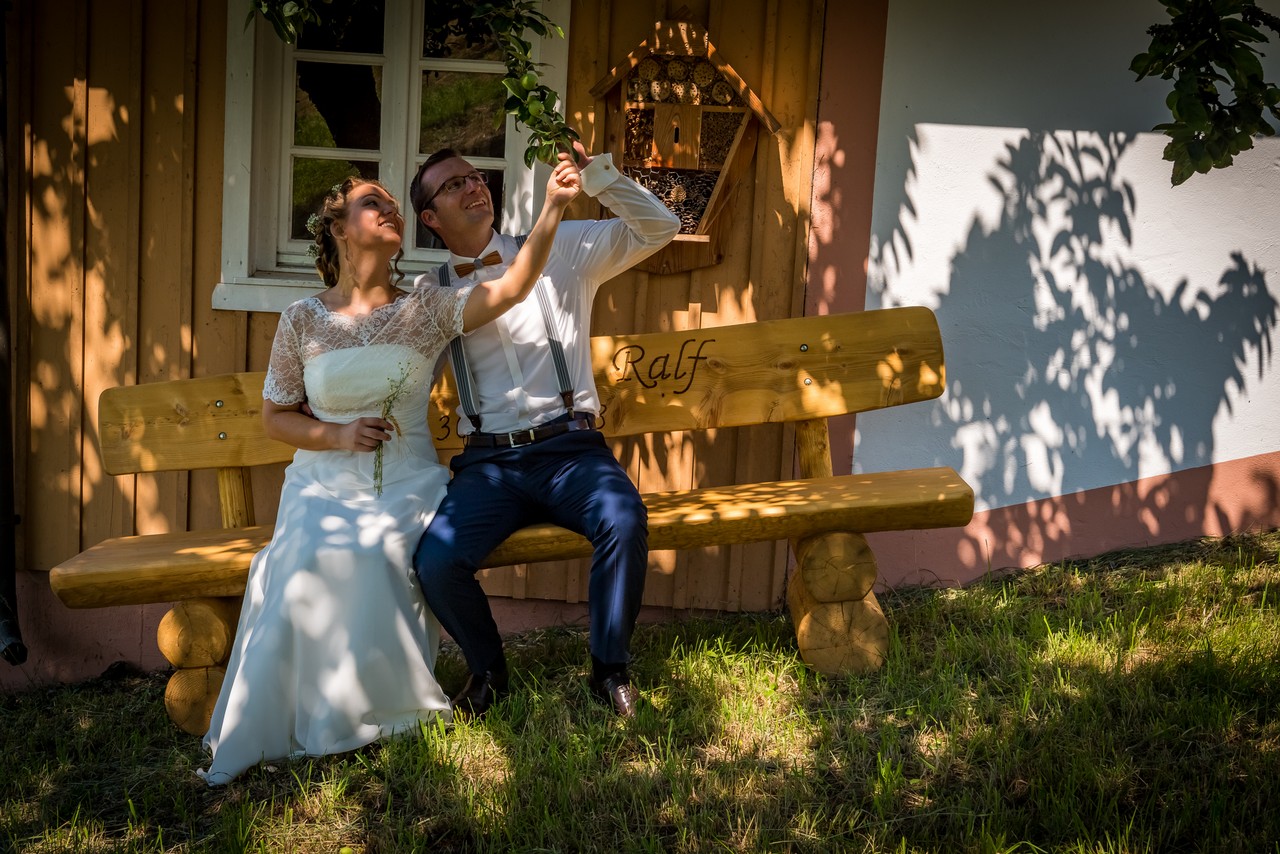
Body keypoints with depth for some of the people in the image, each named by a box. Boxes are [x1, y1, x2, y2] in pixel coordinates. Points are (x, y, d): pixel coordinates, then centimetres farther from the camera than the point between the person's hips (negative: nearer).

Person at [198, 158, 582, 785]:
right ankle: (280, 728, -13)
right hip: (324, 486, 0)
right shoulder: (304, 320, 4)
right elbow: (275, 418, 11)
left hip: (408, 485, 0)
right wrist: (339, 435, -8)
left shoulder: (426, 311, 4)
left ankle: (381, 709, -11)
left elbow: (512, 288, -11)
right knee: (313, 565, -30)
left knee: (377, 558, -31)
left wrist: (552, 208, -22)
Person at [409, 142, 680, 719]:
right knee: (435, 562, -26)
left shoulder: (561, 249, 10)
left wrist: (592, 171, -9)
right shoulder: (431, 293, 13)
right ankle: (488, 670, 6)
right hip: (487, 461, 1)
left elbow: (658, 228, 2)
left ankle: (610, 669, -8)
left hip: (570, 447, -1)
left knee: (624, 520, -33)